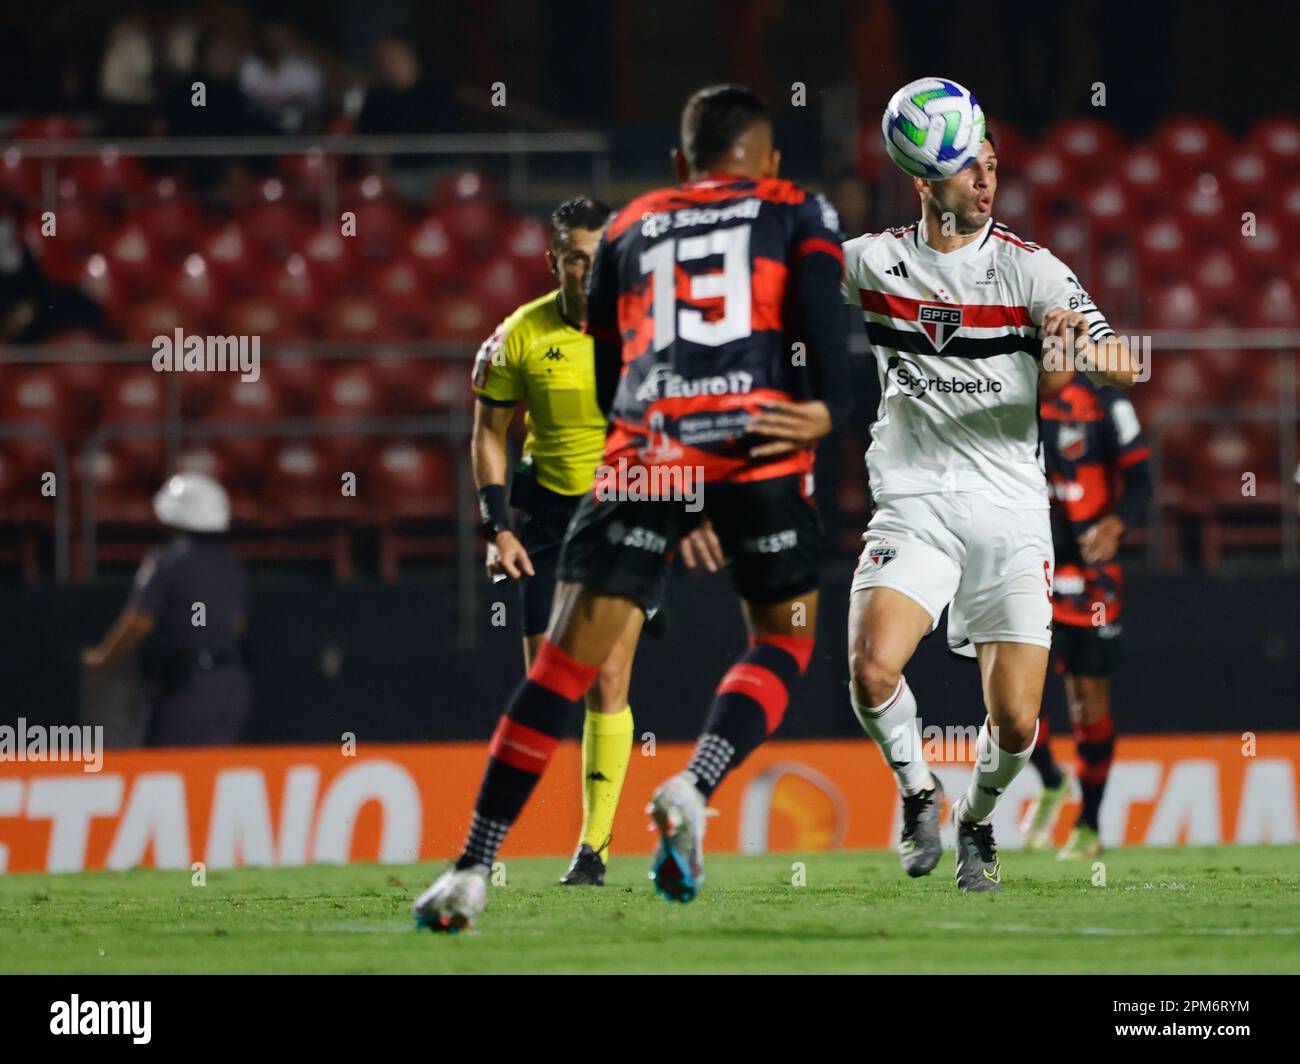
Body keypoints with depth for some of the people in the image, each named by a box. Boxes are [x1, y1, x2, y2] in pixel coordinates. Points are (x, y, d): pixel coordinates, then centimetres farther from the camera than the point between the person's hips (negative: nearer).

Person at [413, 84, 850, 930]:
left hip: (646, 448, 2)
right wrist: (826, 408, -6)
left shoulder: (629, 228, 26)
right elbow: (820, 303, -2)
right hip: (758, 442, -2)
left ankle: (474, 869, -4)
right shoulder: (798, 213, 19)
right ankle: (693, 790, -8)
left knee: (566, 660, 2)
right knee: (785, 639, 17)